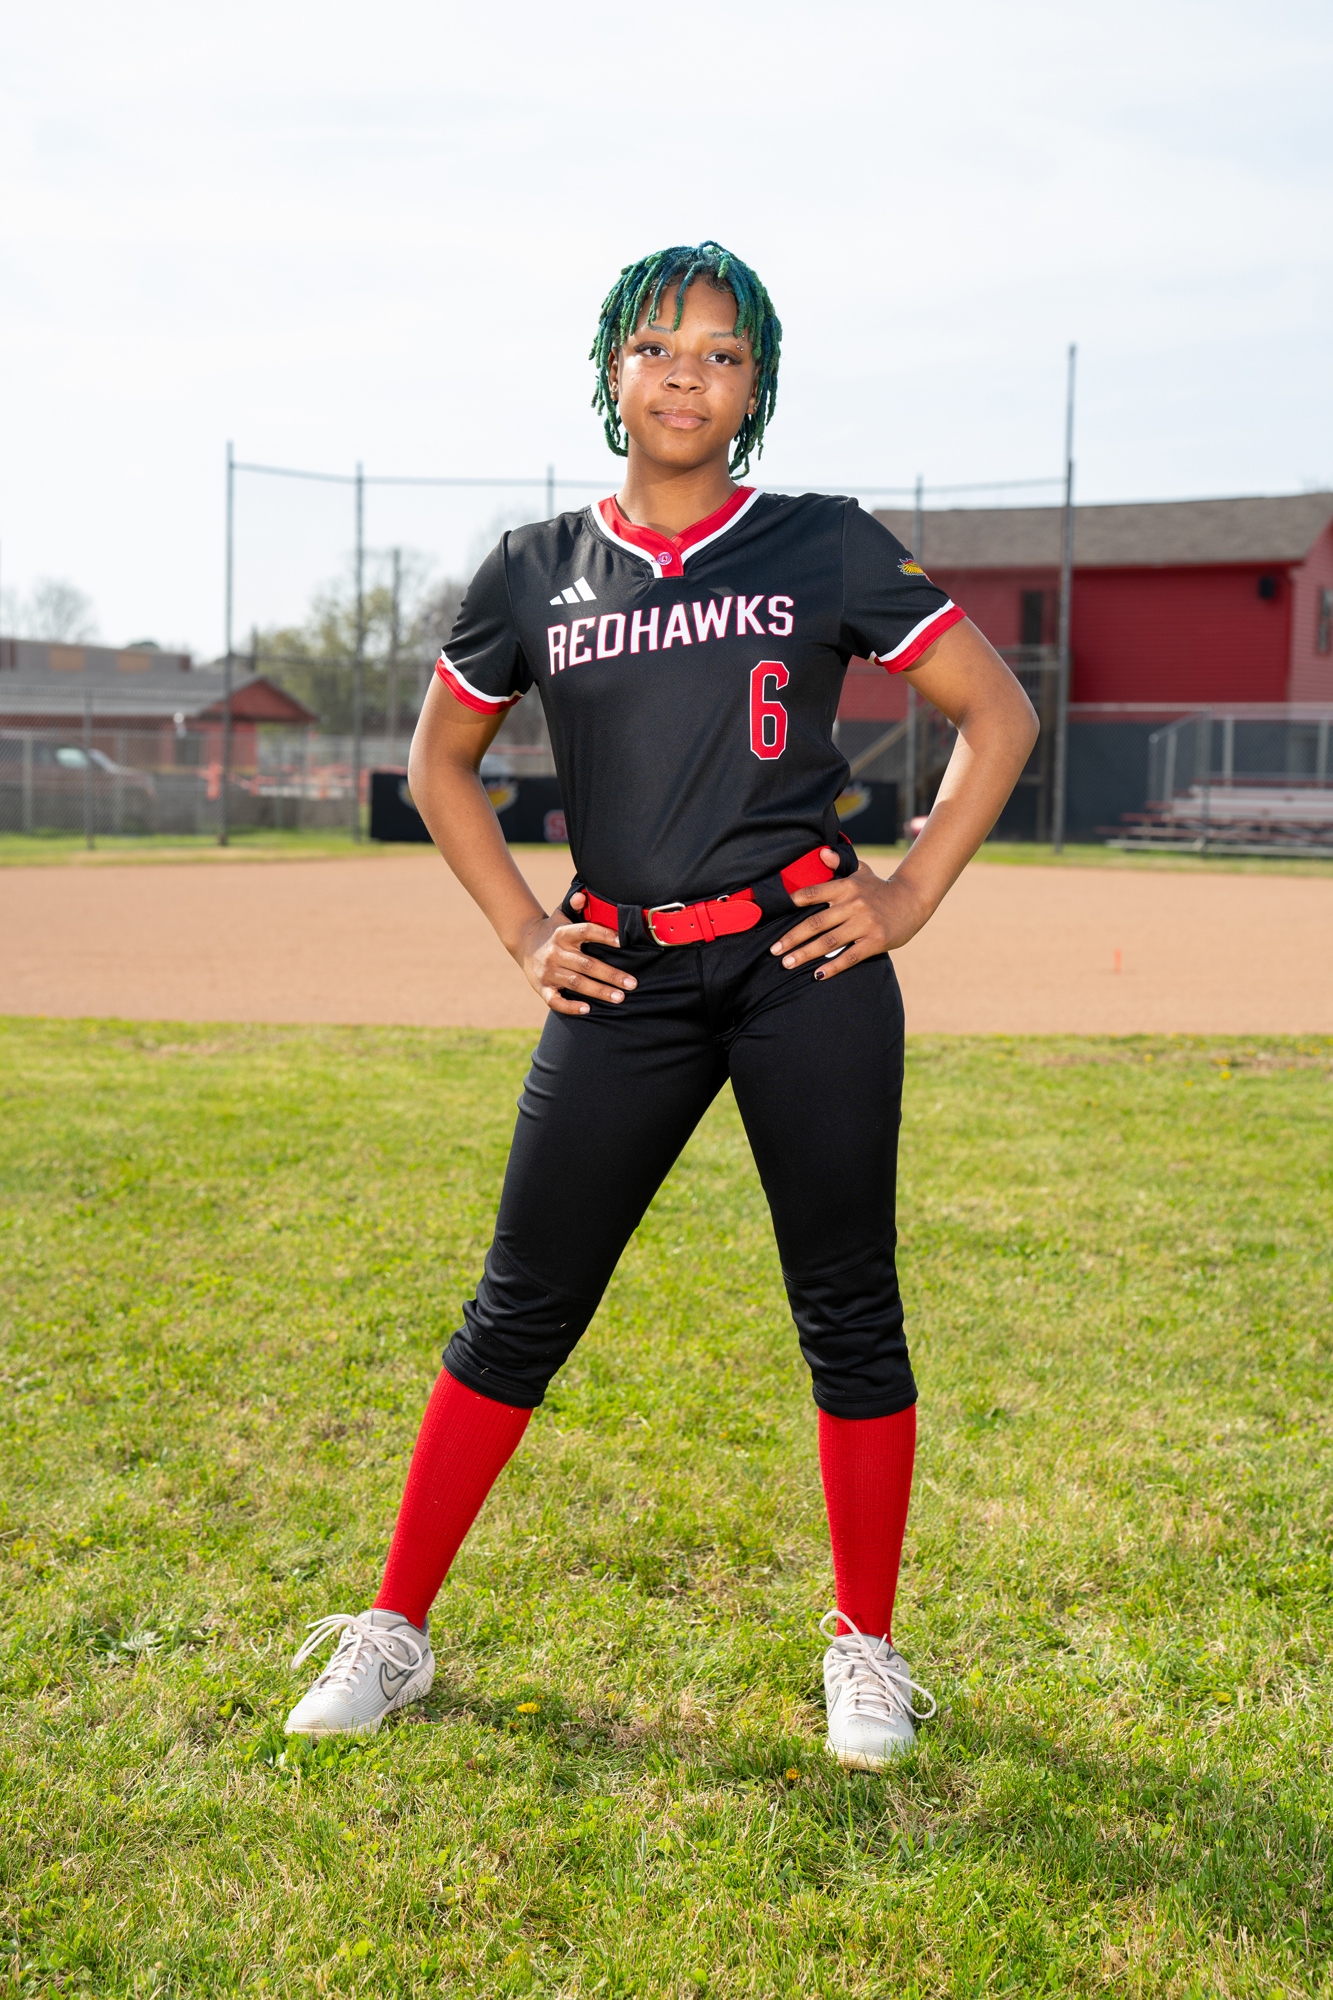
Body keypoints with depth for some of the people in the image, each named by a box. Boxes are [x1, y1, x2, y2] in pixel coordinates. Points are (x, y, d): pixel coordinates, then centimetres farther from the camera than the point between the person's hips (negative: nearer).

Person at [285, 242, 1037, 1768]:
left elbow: (997, 714, 8)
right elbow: (439, 759, 20)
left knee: (848, 1315, 4)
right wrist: (522, 931, 9)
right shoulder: (537, 572, 9)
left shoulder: (826, 549, 4)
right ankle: (395, 1631, 18)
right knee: (519, 1312, 5)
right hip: (623, 985, 2)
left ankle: (867, 1650, 21)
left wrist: (911, 894, -1)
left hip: (806, 967, -1)